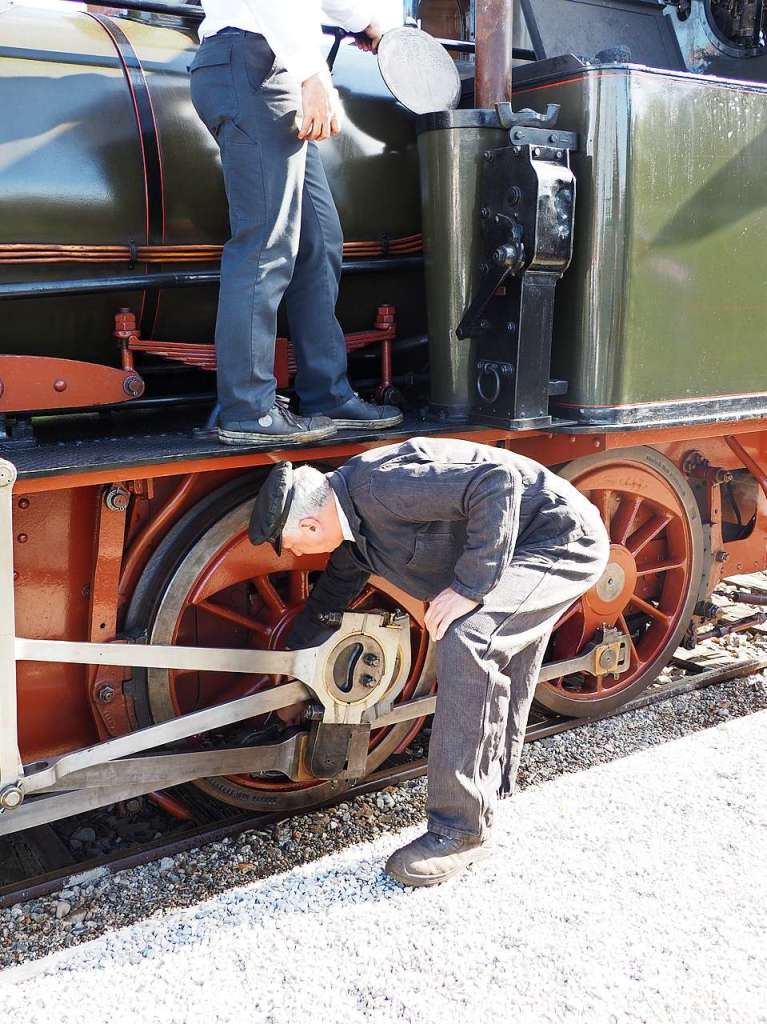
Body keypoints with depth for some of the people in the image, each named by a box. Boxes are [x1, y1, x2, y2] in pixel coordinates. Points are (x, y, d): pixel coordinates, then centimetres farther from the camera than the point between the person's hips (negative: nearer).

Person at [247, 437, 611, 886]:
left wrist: (471, 585, -31)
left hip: (565, 538, -11)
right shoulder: (352, 519, 4)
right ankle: (489, 797, 39)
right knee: (495, 670, 20)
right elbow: (330, 600, 20)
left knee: (467, 642, -25)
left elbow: (497, 481, -35)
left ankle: (461, 830, -15)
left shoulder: (381, 488, -29)